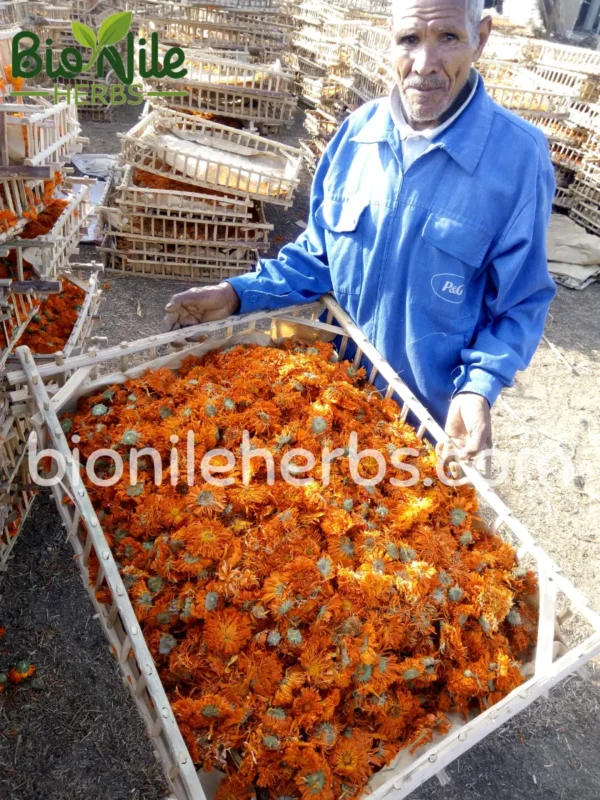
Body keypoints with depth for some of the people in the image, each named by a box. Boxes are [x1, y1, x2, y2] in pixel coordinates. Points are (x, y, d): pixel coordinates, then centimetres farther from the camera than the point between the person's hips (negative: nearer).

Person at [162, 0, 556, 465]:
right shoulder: (358, 131, -6)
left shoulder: (519, 155, -17)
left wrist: (479, 388, -26)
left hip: (433, 413, -3)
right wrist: (238, 293, -10)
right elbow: (318, 256, 3)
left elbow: (521, 302, -10)